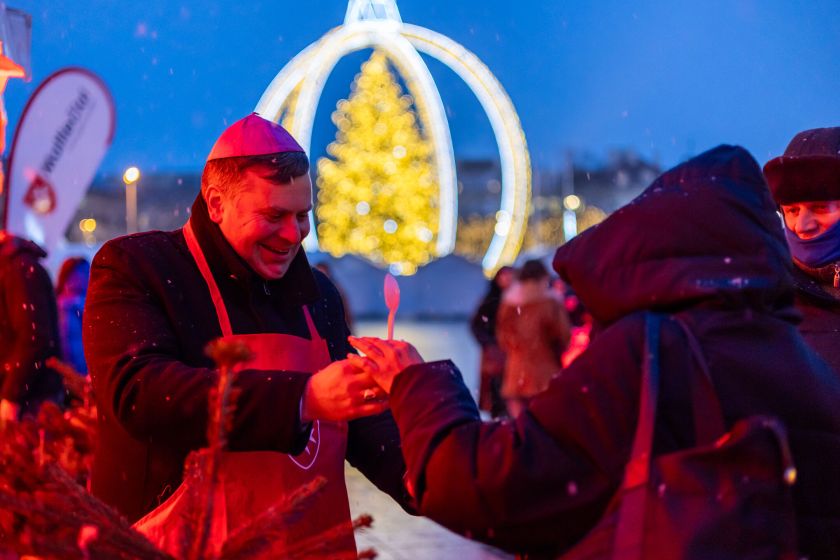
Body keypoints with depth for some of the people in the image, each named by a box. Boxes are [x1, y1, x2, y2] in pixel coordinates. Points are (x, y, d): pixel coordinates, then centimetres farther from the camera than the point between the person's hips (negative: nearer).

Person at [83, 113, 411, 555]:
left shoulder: (318, 295, 12)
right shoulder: (134, 267, -8)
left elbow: (358, 420, 16)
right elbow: (137, 392, -24)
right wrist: (302, 399, -31)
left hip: (315, 543, 6)